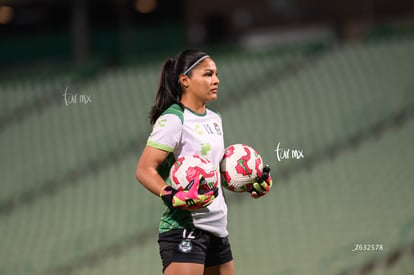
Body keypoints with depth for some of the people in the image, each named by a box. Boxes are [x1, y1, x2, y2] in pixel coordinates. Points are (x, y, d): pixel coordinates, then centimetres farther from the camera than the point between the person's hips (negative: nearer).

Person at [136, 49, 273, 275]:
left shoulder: (214, 119, 16)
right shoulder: (173, 120, -12)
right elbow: (144, 170, -18)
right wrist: (173, 196, -32)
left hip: (217, 229, 9)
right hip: (184, 228, -9)